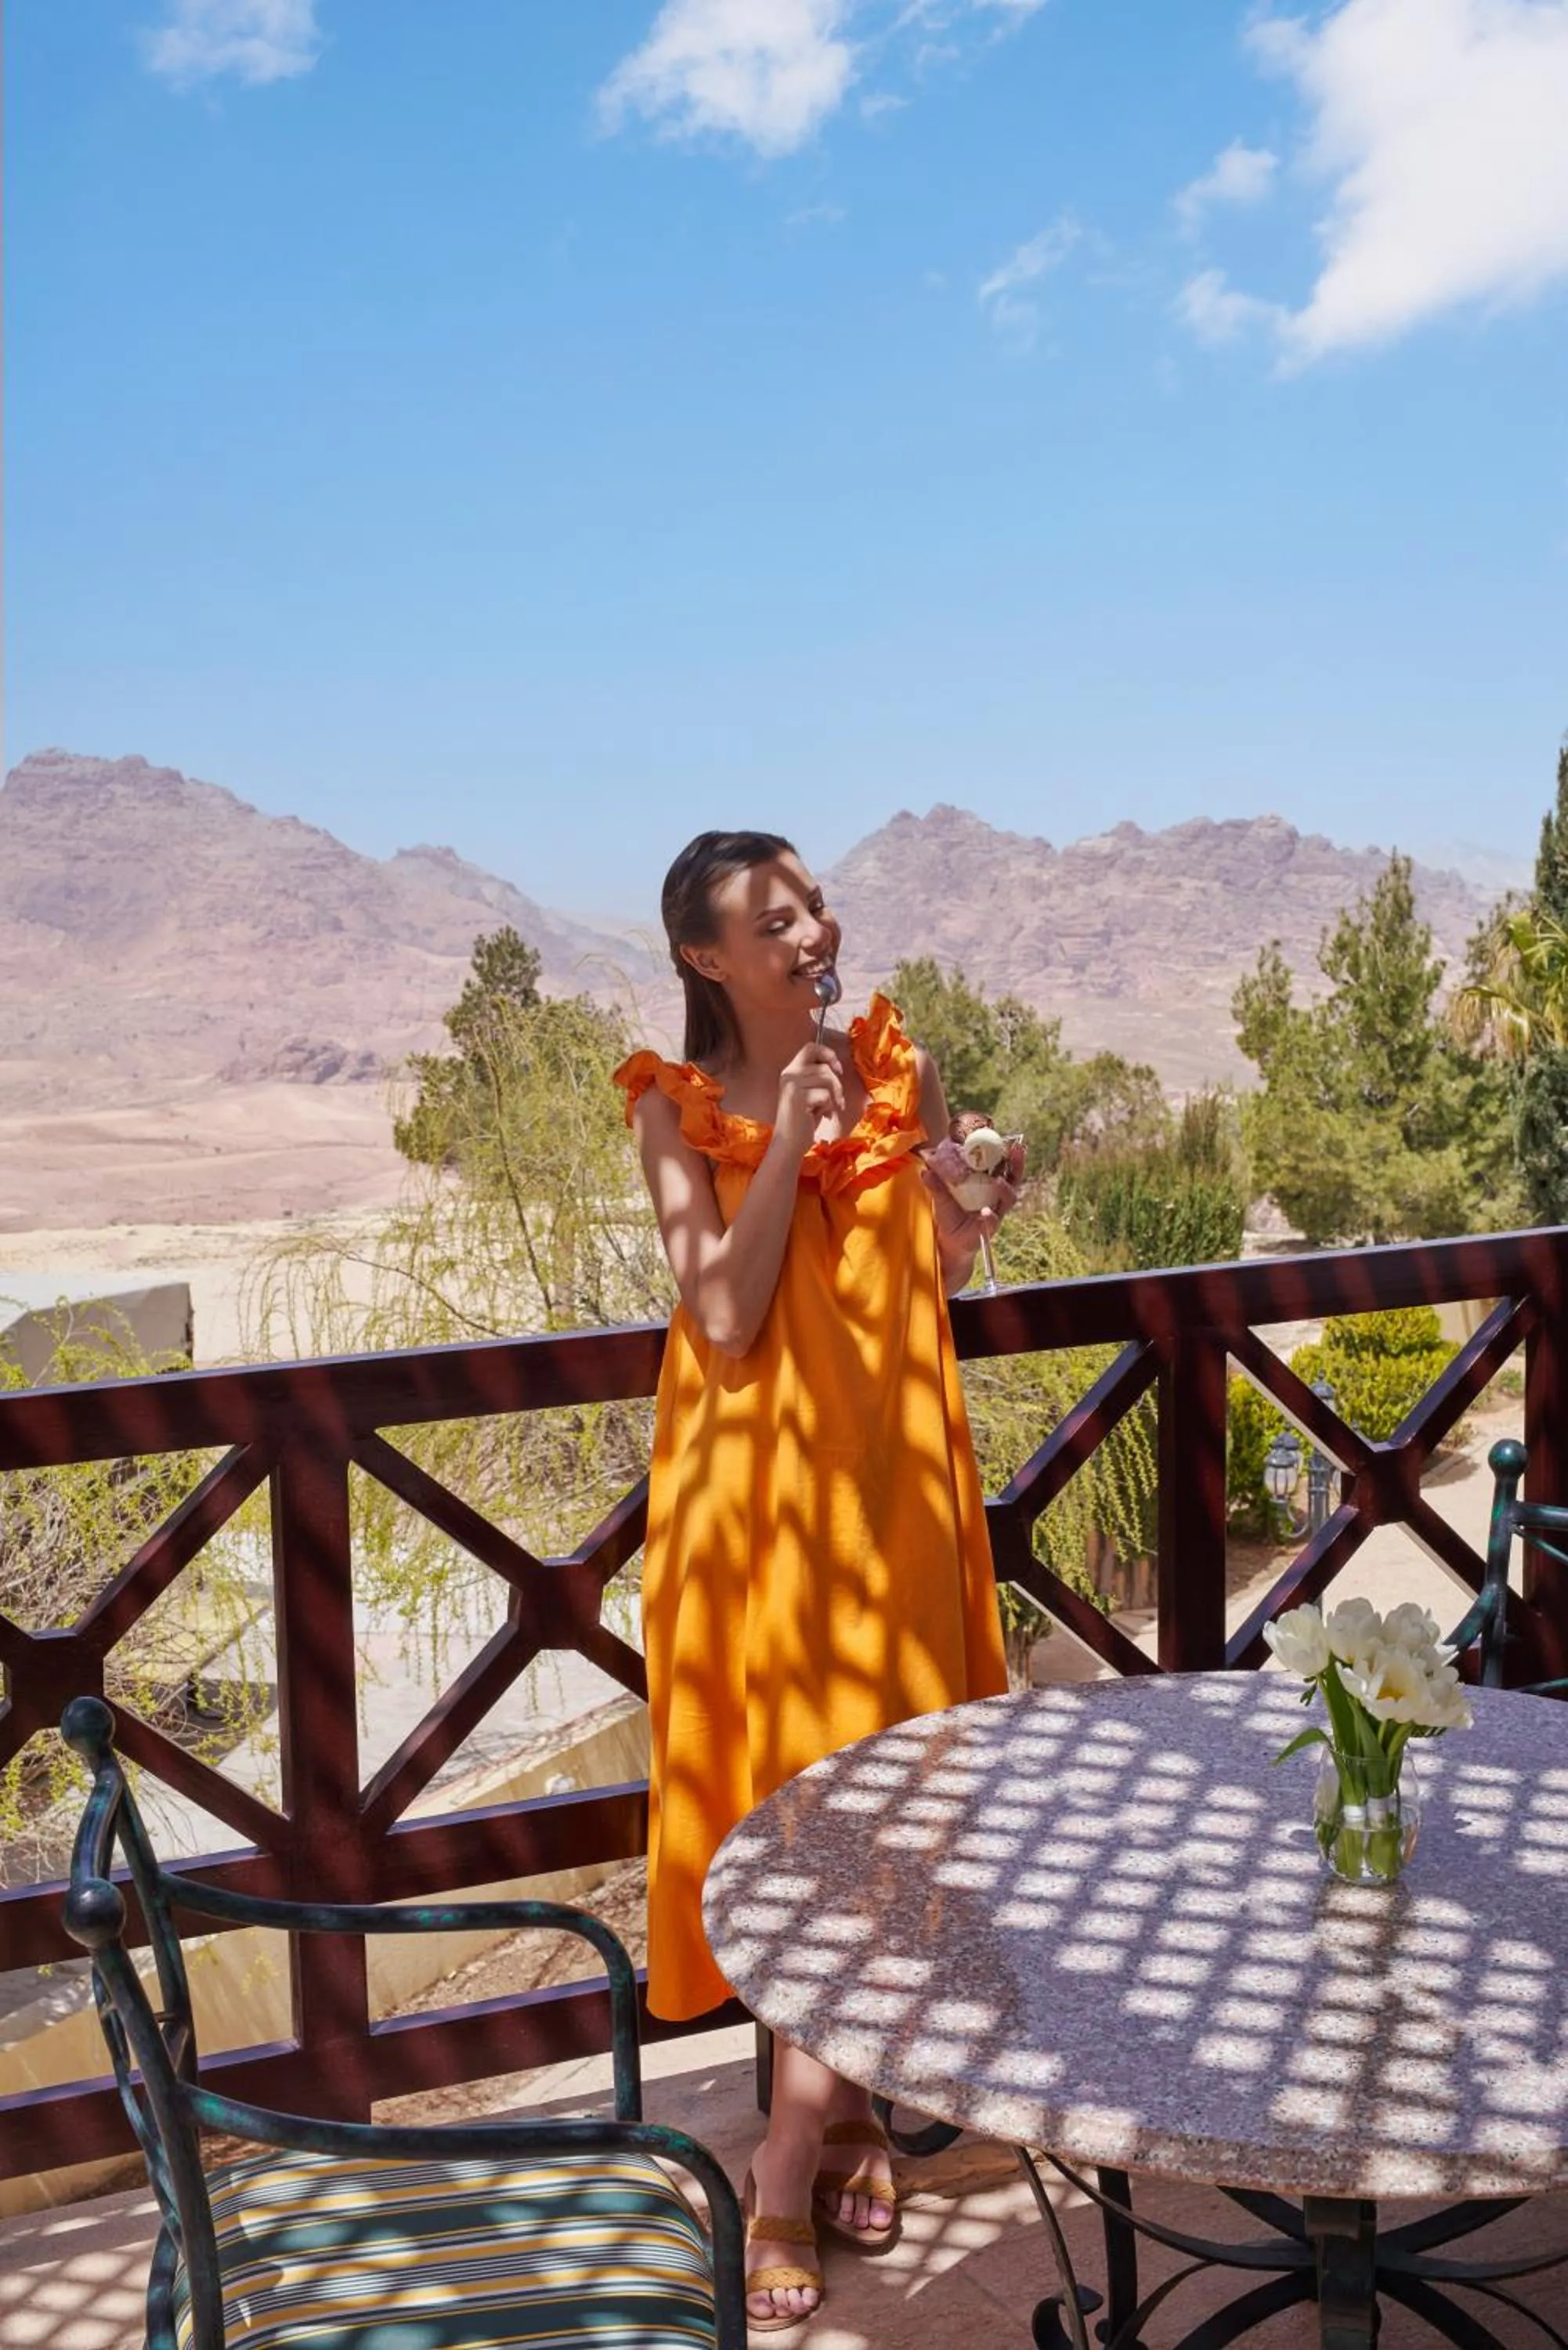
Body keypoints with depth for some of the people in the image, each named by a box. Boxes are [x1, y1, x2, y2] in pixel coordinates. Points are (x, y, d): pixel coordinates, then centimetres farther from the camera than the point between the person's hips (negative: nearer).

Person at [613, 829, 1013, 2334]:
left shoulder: (899, 1064, 3)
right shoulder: (680, 1109, -5)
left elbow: (946, 1272, 9)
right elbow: (725, 1319, -14)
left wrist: (978, 1195, -11)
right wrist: (790, 1140, -18)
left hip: (890, 1470, 3)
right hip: (759, 1485, -3)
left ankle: (787, 2179, 20)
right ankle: (837, 2119, 21)